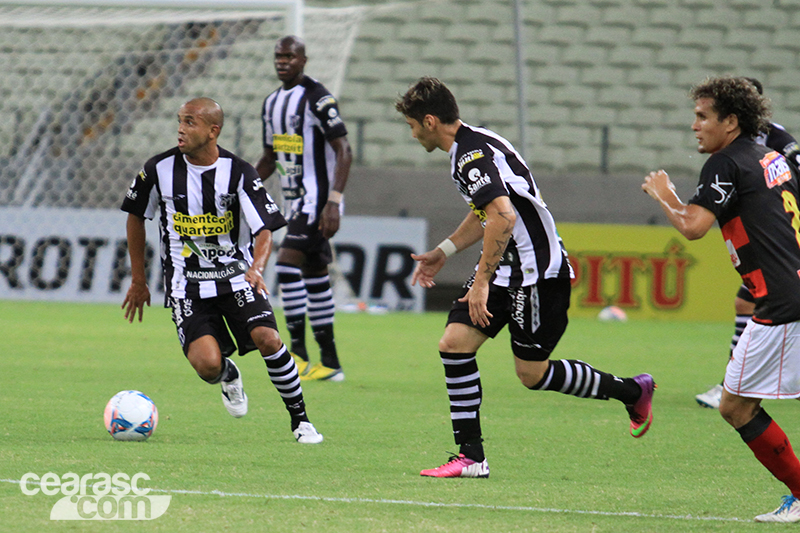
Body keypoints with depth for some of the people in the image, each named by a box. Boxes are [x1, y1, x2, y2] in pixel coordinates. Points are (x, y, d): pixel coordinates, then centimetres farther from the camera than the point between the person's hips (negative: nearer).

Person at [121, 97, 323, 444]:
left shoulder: (239, 173, -9)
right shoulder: (160, 170, -5)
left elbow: (265, 229, -11)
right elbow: (136, 217, 11)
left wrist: (256, 267, -32)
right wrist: (138, 280, 14)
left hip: (236, 275, 0)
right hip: (187, 284, 0)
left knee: (268, 339, -24)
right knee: (207, 365, -20)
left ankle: (300, 420, -4)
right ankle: (228, 376, 21)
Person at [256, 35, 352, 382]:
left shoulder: (317, 98, -12)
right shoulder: (272, 103, 14)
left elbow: (344, 151, -16)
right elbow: (269, 158, 23)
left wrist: (333, 202, -24)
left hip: (317, 199, -9)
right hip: (294, 201, 9)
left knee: (287, 265, -19)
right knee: (315, 279, 10)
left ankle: (299, 355, -17)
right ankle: (329, 364, 14)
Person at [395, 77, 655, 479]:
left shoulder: (473, 154, -21)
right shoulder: (468, 148, 13)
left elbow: (503, 217, -33)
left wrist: (482, 283, -30)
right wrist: (444, 251, 25)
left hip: (537, 271, -10)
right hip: (504, 269, 10)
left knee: (533, 374, -1)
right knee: (454, 343, -4)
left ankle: (632, 391, 20)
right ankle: (471, 457, -3)